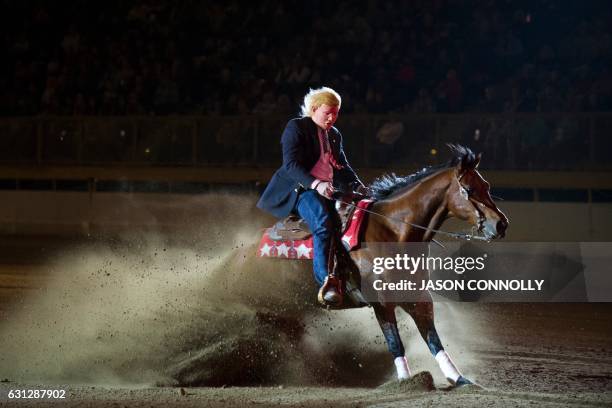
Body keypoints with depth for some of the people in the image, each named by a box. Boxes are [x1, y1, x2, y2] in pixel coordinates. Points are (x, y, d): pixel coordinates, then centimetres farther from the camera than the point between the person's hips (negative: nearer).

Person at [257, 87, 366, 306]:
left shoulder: (334, 135, 24)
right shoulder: (296, 127, 0)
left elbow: (343, 167, 25)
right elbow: (291, 165, -12)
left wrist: (356, 185, 4)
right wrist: (316, 184, -27)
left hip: (327, 191, 9)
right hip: (300, 189, -9)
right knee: (323, 222, -34)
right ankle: (326, 282, -46)